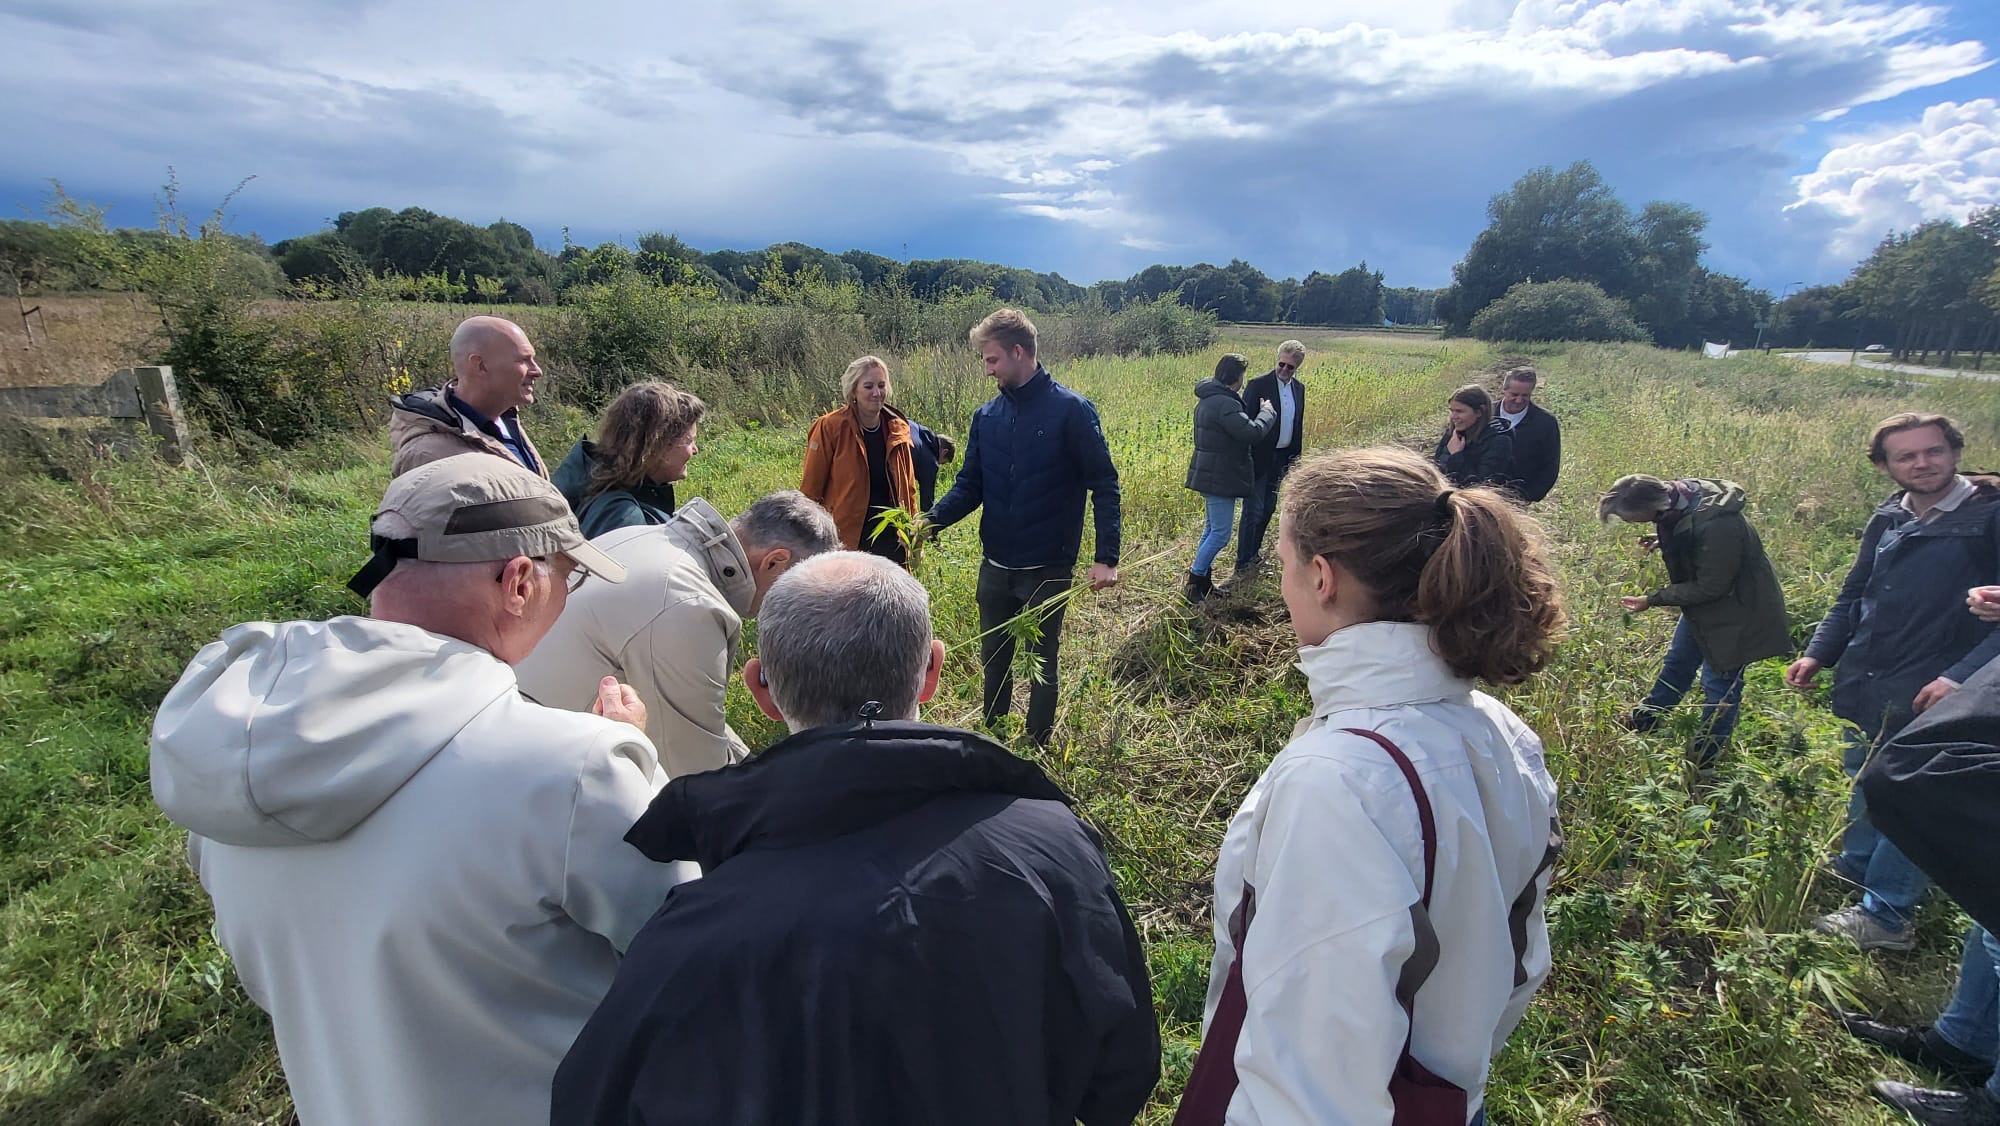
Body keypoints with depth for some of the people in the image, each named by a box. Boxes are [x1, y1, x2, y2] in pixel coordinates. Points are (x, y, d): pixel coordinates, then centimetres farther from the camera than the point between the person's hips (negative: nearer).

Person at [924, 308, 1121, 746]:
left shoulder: (1071, 410, -12)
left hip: (1048, 569, -5)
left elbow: (1104, 485, -12)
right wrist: (932, 521, -16)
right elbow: (969, 485, 3)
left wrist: (1106, 557, -18)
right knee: (993, 659, 19)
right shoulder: (986, 416, 3)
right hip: (995, 567, 5)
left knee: (1041, 664, 12)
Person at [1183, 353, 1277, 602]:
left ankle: (1201, 579, 22)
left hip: (1209, 475, 11)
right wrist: (1267, 411, -10)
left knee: (1212, 528, 17)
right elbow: (1253, 432, -26)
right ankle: (1196, 578, 0)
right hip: (1221, 478, -11)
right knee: (1220, 533, -4)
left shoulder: (1207, 400, 12)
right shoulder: (1225, 404, -22)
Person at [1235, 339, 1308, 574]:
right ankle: (1243, 562, 5)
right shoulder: (1259, 385, -12)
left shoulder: (1299, 388, 8)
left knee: (1268, 508, 14)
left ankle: (1254, 551, 29)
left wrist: (1295, 456, 15)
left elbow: (1298, 424, 16)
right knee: (1253, 510, -4)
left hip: (1282, 458, 7)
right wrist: (1246, 457, -15)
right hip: (1259, 458, -6)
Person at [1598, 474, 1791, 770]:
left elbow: (1710, 587, -27)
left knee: (1720, 683, 5)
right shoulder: (1676, 494, -13)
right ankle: (1644, 720, 40)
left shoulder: (1715, 524, -37)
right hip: (1702, 600, 8)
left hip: (1734, 607, -8)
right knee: (1677, 662, 22)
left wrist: (1653, 600, -21)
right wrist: (1663, 542, -9)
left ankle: (1704, 763, 19)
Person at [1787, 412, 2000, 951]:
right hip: (1865, 688, 6)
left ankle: (1885, 916, 14)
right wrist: (1817, 653, 8)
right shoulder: (1887, 520, 8)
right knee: (1864, 789, 20)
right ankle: (1852, 872, 37)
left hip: (1929, 698, -6)